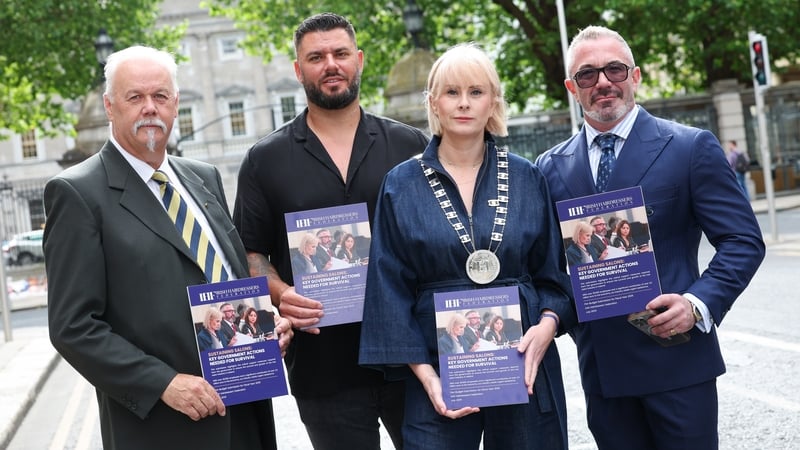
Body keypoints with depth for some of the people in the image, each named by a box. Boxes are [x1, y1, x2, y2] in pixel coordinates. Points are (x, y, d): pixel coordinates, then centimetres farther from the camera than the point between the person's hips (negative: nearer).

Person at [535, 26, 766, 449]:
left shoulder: (691, 147, -2)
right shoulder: (552, 167, 8)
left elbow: (743, 240, -3)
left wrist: (699, 304, -17)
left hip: (677, 359, -3)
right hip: (601, 364, 3)